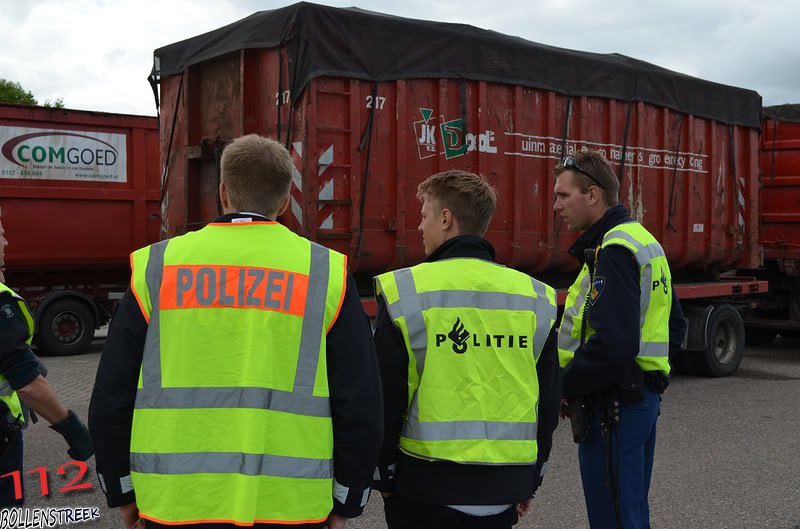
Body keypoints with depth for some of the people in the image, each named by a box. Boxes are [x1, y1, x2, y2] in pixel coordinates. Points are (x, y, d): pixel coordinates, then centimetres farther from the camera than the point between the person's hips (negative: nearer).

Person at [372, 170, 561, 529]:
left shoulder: (405, 291, -9)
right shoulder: (535, 297, 3)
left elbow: (384, 397, -6)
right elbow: (548, 401, 8)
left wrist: (383, 474, 6)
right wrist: (530, 481, 19)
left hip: (426, 485, -3)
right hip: (504, 486, 4)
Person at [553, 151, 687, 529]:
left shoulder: (613, 250, -18)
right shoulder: (643, 240, 15)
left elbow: (613, 346, -29)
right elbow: (675, 328, 21)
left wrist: (563, 388, -16)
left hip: (613, 406, -10)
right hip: (644, 396, 10)